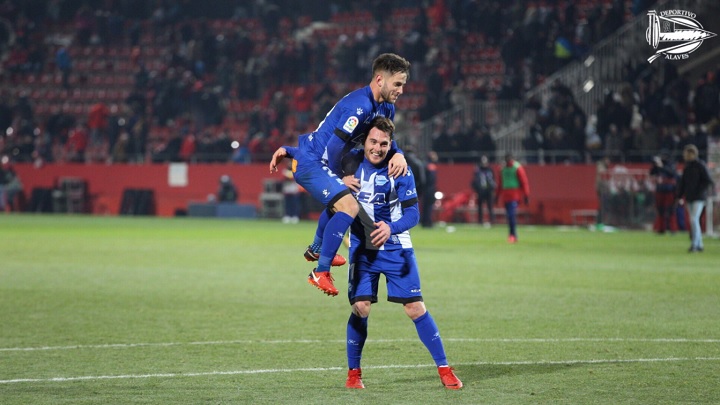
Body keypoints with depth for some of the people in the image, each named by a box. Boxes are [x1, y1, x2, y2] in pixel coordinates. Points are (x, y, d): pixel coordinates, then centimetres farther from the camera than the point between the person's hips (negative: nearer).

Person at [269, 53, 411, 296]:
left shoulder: (386, 108, 6)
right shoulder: (360, 105, -25)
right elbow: (335, 145, -27)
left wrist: (398, 155, -9)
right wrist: (341, 177, -12)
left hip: (323, 163, 11)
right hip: (310, 162, -11)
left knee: (339, 200, 35)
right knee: (349, 207, -26)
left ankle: (316, 249, 58)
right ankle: (320, 272, -21)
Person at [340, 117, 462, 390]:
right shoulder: (351, 162, -4)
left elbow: (412, 213, -10)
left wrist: (391, 228, -30)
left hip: (396, 248, -1)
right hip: (362, 248, 1)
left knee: (416, 308, -4)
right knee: (360, 308, -9)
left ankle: (444, 370, 6)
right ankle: (353, 373, 6)